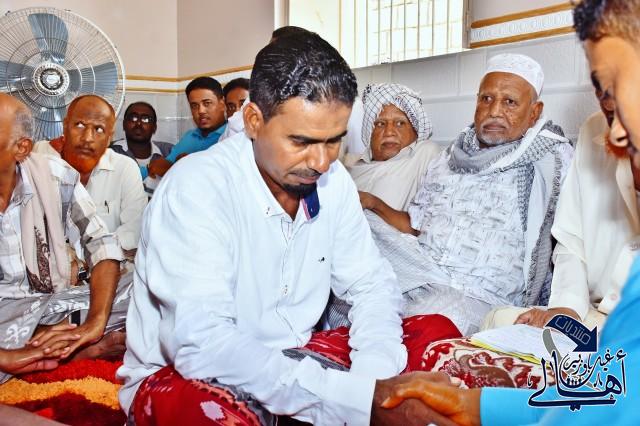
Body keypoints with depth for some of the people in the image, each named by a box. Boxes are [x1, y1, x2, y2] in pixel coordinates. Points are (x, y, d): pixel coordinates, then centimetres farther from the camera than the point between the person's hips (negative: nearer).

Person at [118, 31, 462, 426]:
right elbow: (202, 346, -34)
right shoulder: (196, 189, -25)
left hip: (290, 359, 6)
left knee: (435, 333, -6)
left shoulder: (333, 180, -5)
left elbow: (373, 283, 1)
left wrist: (374, 379, -20)